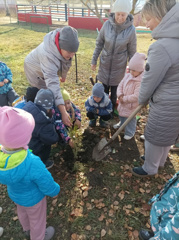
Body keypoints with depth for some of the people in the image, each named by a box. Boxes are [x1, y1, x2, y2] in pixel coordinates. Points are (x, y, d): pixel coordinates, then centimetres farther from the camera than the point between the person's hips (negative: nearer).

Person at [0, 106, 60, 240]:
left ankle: (27, 229, 66)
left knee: (23, 212, 35)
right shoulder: (33, 165, -46)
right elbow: (48, 186, -26)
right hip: (33, 198, -5)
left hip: (13, 193, 5)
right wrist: (55, 191, -5)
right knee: (37, 219, 27)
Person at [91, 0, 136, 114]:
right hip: (105, 63, 2)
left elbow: (132, 52, -5)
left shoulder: (131, 29, -15)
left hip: (119, 65, -1)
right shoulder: (107, 24, -12)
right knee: (104, 89, 12)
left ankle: (112, 110, 34)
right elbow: (99, 44, 0)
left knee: (115, 90, 12)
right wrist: (94, 61, 4)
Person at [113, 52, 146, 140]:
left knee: (130, 119, 9)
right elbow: (120, 85, 1)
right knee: (121, 115, 28)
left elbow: (136, 96, -29)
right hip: (123, 102, 8)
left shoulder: (141, 82, -27)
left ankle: (130, 132, 31)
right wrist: (120, 95, -17)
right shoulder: (127, 76, -3)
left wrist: (124, 99, -24)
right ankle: (122, 124, 57)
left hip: (132, 105, -7)